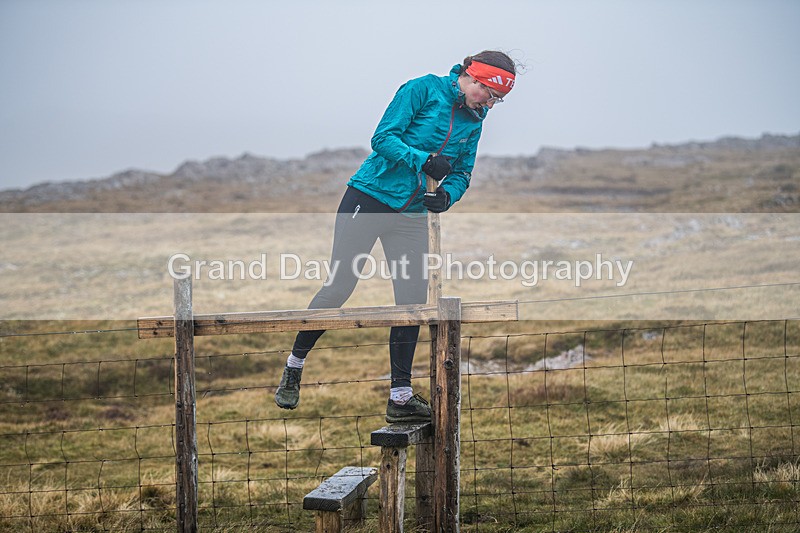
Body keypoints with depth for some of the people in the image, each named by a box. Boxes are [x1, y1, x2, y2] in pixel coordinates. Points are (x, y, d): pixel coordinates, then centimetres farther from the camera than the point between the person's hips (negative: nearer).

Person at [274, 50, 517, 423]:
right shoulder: (424, 89, -8)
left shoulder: (474, 121, 10)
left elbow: (462, 172, 12)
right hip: (370, 196, -6)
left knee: (413, 300, -1)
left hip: (412, 215, 6)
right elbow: (383, 137, -12)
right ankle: (294, 367, 16)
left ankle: (400, 397, 6)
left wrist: (447, 195, -10)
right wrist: (424, 160, -27)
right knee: (340, 286, -3)